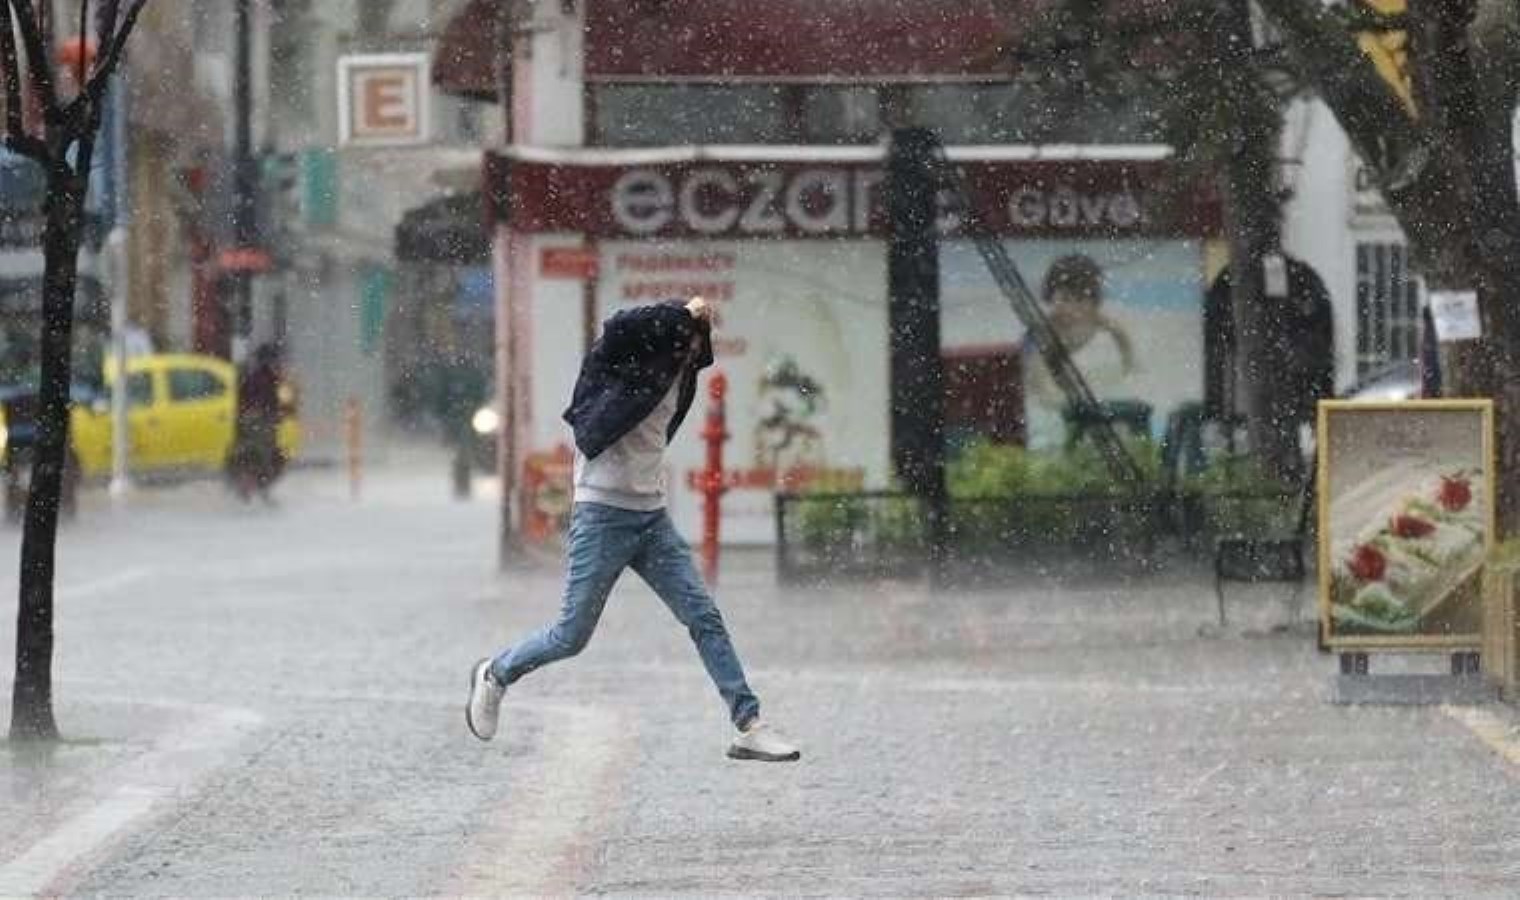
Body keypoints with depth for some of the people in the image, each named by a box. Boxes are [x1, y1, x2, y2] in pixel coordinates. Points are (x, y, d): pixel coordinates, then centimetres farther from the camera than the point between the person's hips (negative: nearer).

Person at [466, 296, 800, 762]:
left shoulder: (677, 372, 9)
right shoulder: (620, 361, -12)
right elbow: (621, 329, -34)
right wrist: (683, 313, -22)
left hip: (652, 516, 7)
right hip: (603, 514, -7)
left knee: (705, 619, -3)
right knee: (572, 636, 1)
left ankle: (749, 727, -3)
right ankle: (495, 675, 26)